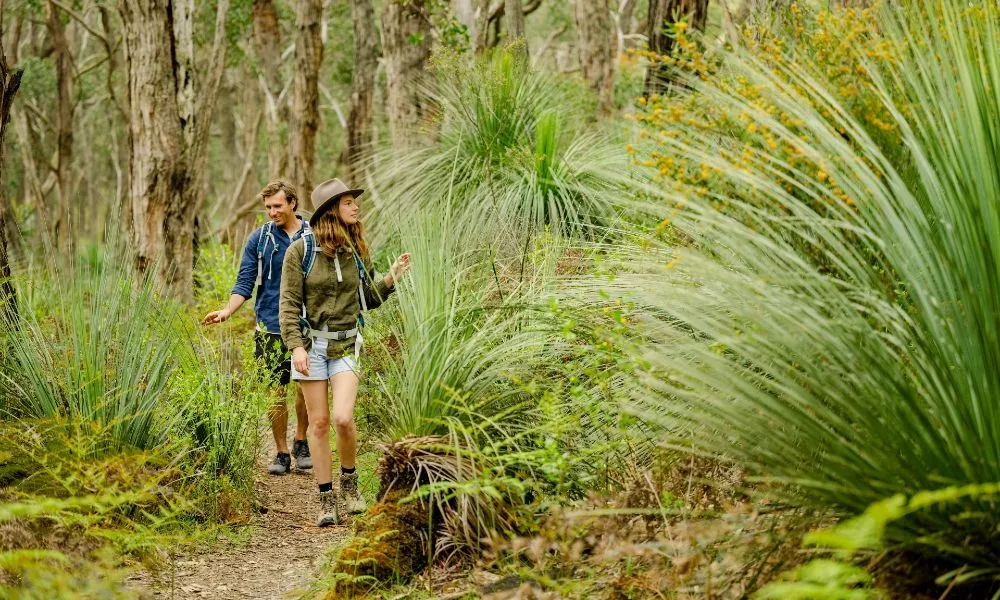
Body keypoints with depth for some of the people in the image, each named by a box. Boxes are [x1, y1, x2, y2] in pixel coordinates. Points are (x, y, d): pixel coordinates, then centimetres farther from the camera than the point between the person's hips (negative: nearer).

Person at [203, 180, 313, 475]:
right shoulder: (259, 238, 2)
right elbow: (245, 283, 1)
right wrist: (227, 311, -14)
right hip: (271, 328, 0)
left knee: (307, 389, 1)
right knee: (276, 392, 0)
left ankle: (301, 443, 24)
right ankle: (282, 453, 12)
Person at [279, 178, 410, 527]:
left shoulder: (357, 251, 6)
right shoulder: (301, 250, -5)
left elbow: (367, 300, 16)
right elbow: (289, 303, -6)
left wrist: (390, 279, -1)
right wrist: (296, 346, -16)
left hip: (346, 344, 2)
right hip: (311, 342, -2)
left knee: (343, 418, -15)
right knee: (319, 422, 1)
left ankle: (349, 483, 10)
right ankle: (327, 501, 9)